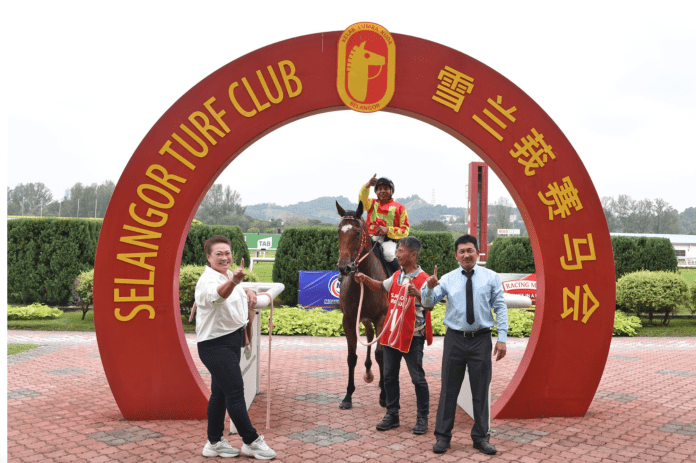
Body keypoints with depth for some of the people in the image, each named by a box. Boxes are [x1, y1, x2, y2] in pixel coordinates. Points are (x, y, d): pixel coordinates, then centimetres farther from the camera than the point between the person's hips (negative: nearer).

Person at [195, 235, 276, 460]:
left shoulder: (228, 275, 7)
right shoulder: (207, 280, -21)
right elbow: (219, 294, -46)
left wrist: (248, 291, 9)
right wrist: (233, 281, -66)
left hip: (232, 340, 9)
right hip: (215, 345, -9)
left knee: (220, 392, 15)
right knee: (235, 392, -6)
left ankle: (214, 443, 25)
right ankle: (251, 441, 6)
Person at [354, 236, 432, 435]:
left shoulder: (423, 279, -14)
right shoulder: (397, 276, 8)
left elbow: (430, 306, -25)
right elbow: (381, 287, 25)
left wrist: (417, 294, -44)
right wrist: (366, 279, 8)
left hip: (412, 336, -7)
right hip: (391, 334, 7)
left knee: (418, 378, 3)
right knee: (389, 376, 13)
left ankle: (422, 418, 16)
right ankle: (392, 415, 25)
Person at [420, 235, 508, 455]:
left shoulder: (491, 277, 3)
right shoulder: (447, 279, 3)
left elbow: (500, 308, 1)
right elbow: (428, 302, -2)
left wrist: (502, 338, -6)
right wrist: (429, 287, -25)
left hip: (481, 340, 0)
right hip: (455, 339, 0)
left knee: (481, 391, 10)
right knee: (449, 390, 7)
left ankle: (481, 437, 24)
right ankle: (442, 437, 19)